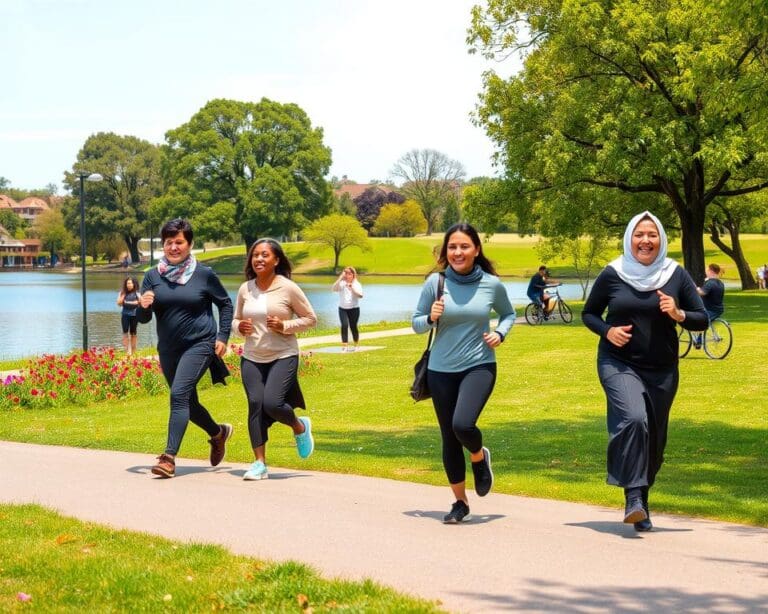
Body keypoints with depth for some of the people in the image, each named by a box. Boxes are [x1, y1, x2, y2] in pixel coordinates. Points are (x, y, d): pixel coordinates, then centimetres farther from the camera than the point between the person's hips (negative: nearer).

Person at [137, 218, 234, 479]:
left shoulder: (204, 274, -7)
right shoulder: (153, 276, 0)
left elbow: (225, 304, 7)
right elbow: (143, 319, 0)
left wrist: (223, 336, -2)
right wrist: (143, 306, -22)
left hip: (199, 344, -5)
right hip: (168, 348, 5)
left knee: (179, 394, -21)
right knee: (188, 402, 16)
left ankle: (169, 457, -22)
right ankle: (218, 433, 44)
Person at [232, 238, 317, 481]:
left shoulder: (288, 288, -6)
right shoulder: (245, 289, 5)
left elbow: (310, 318, 0)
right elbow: (236, 319, 18)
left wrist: (285, 326, -15)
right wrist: (240, 327, -6)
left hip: (283, 357, -4)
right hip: (252, 358, 4)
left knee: (272, 402, -18)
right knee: (255, 405, -6)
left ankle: (300, 427, 15)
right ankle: (260, 463, 3)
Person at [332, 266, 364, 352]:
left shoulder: (356, 284, 0)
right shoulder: (341, 283, 1)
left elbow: (360, 295, -14)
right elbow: (334, 289, -18)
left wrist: (352, 288, -25)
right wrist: (340, 278, -20)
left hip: (354, 309, 0)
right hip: (342, 308, 0)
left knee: (353, 326, 4)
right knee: (344, 325, -16)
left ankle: (356, 345, 24)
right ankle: (344, 345, -16)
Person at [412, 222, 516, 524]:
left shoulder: (491, 284, -4)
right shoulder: (435, 282, -5)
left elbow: (508, 314, 15)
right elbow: (415, 323, 3)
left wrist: (500, 333, -4)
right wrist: (431, 318, -18)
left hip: (479, 366, -2)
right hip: (441, 370, 2)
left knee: (463, 424, -24)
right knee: (449, 439, 8)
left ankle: (479, 457, 12)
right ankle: (460, 502, 26)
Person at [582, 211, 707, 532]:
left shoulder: (676, 275, 0)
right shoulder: (612, 274, -3)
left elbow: (702, 320, 5)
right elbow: (588, 313, 9)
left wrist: (679, 314, -15)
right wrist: (607, 330, -10)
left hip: (662, 370, 3)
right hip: (619, 364, -3)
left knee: (654, 438, 9)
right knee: (633, 419, -27)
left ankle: (641, 505, 28)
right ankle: (633, 496, -22)